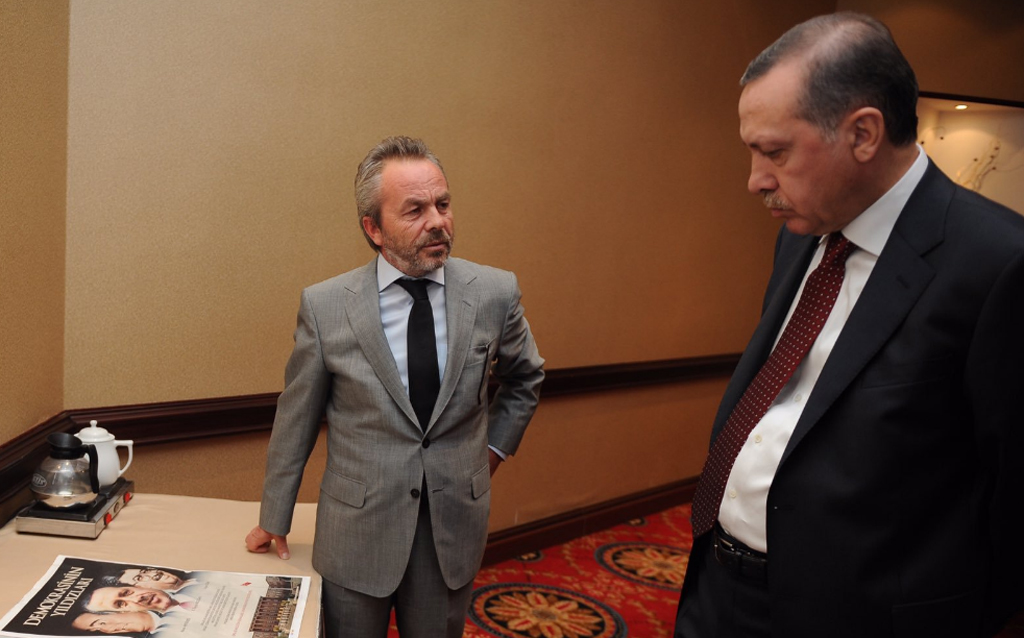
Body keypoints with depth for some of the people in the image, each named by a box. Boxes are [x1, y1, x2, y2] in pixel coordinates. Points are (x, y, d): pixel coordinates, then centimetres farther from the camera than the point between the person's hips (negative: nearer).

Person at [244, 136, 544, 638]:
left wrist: (495, 446, 6)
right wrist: (274, 520, 8)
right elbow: (295, 419, 0)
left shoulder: (495, 293, -7)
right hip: (356, 535, -1)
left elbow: (525, 377, 14)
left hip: (455, 532, 2)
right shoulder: (324, 306, -11)